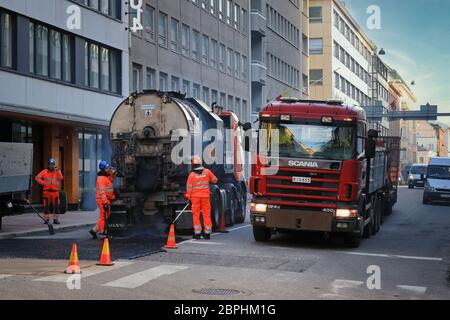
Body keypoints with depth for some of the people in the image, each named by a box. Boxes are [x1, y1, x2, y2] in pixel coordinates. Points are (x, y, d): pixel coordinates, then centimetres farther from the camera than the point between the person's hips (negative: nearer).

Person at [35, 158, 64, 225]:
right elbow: (37, 178, 0)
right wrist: (43, 183, -10)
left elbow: (60, 178, -9)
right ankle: (46, 219, 9)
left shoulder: (57, 171, 8)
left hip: (55, 191, 1)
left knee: (56, 206, -3)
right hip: (47, 191, 0)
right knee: (46, 206, 1)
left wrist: (57, 171, -15)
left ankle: (56, 219, 3)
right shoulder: (45, 171, 4)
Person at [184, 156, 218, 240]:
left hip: (195, 196, -1)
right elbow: (215, 180, 8)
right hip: (205, 196, 1)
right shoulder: (207, 172, -5)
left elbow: (189, 187, -5)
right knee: (206, 214, 8)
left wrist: (188, 196, 9)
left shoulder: (191, 175, -10)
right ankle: (207, 233, 10)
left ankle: (197, 233, 5)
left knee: (196, 214, 6)